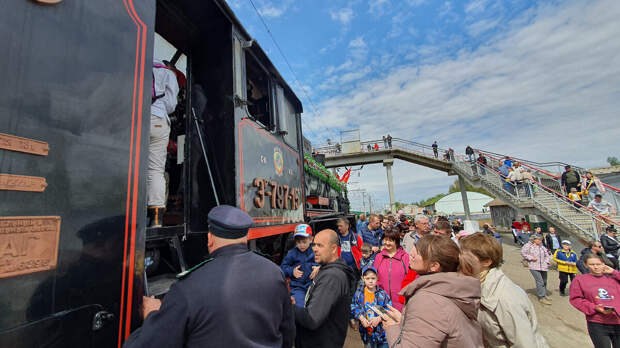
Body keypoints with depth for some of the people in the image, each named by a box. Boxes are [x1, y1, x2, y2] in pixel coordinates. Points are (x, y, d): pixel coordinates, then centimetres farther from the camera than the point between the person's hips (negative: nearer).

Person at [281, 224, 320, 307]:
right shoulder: (292, 253, -1)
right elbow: (283, 267, 7)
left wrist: (319, 268, -15)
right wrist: (291, 271, -9)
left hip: (313, 285, 0)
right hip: (297, 287, 0)